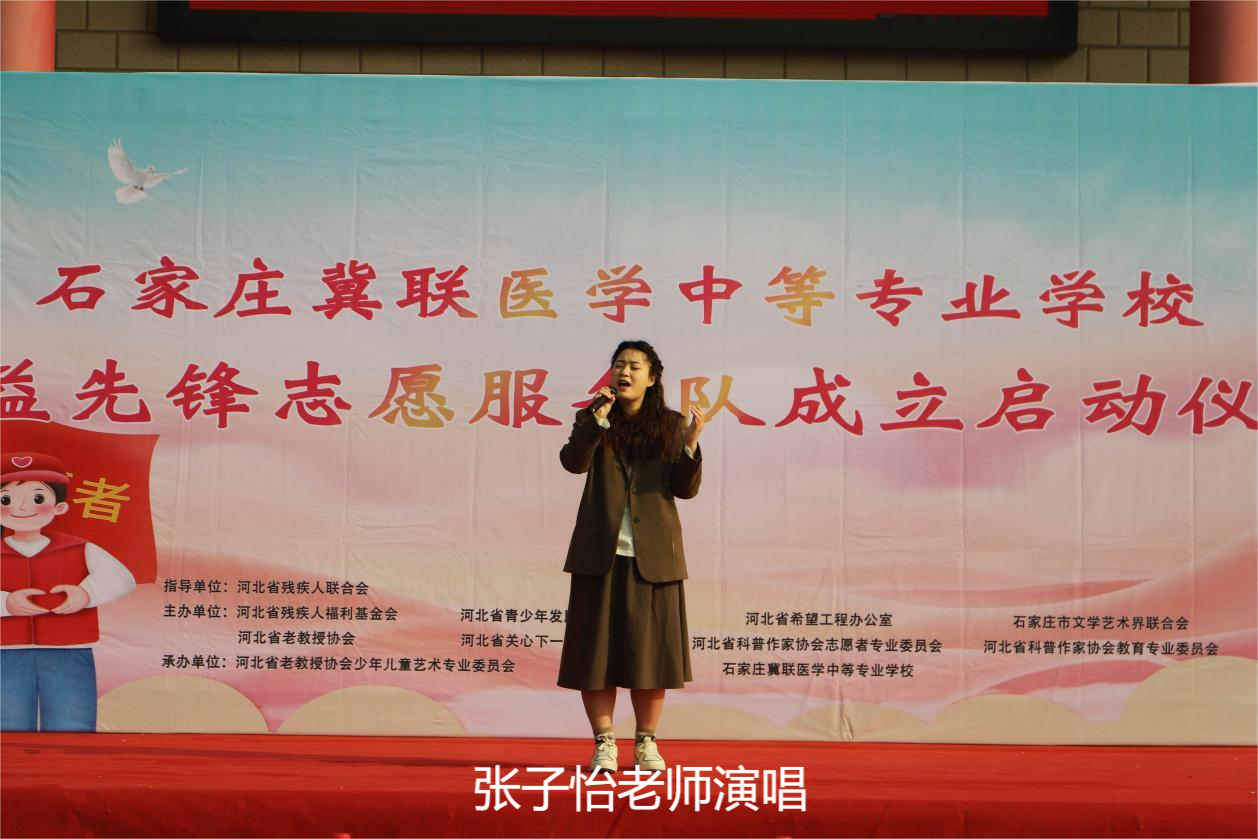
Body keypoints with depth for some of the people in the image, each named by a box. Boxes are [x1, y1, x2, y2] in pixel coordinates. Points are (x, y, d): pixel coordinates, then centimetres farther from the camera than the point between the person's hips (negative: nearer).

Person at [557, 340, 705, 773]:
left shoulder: (670, 424, 4)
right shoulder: (594, 418, 5)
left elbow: (686, 489, -2)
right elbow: (574, 461, -12)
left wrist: (690, 445, -17)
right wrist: (596, 420, -23)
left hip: (652, 555, 0)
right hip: (600, 553, 0)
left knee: (650, 648, 5)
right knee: (596, 648, 1)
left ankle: (646, 743, 17)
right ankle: (604, 743, 11)